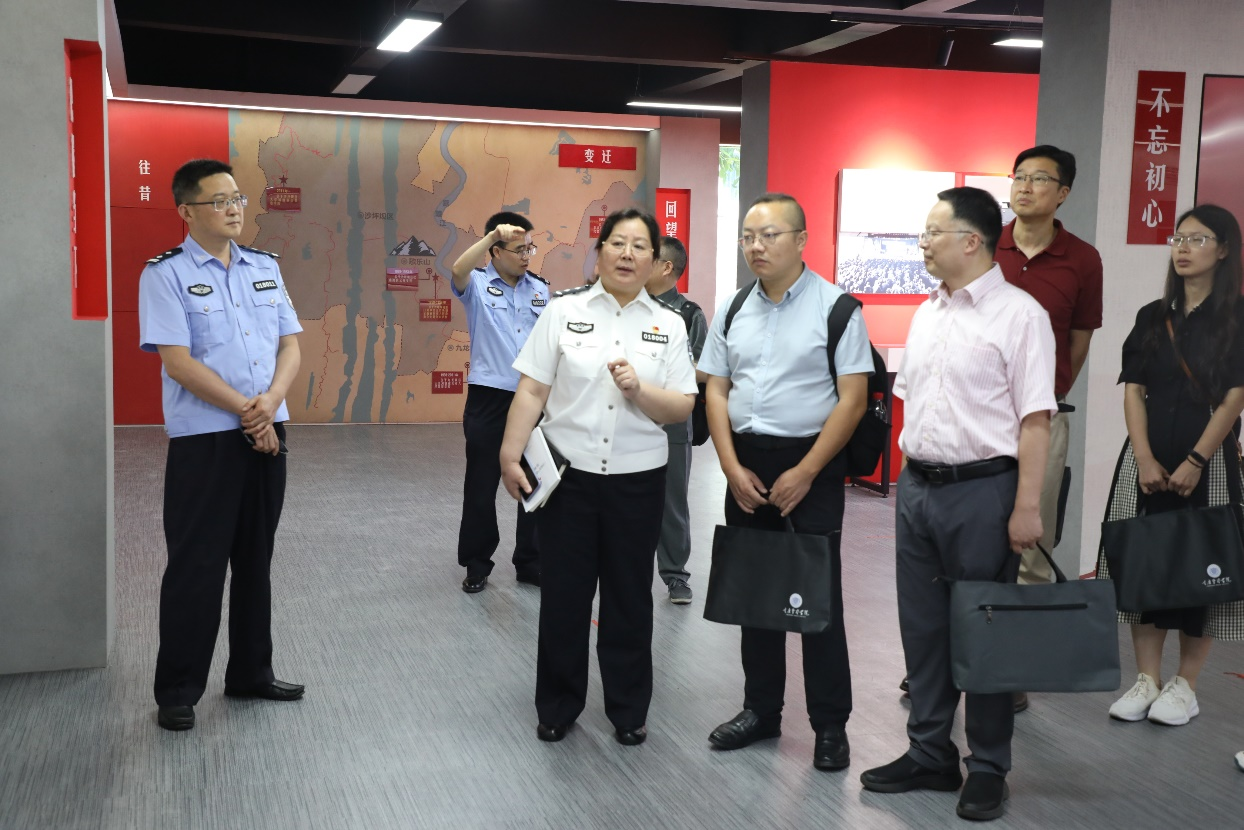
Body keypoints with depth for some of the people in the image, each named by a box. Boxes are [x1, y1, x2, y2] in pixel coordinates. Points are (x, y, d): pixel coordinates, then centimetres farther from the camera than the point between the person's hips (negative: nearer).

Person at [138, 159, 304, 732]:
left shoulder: (265, 268, 10)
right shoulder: (166, 275, -6)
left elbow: (290, 345, 7)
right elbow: (179, 362, -14)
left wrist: (271, 401, -12)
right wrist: (246, 412, -14)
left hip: (266, 435, 5)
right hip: (203, 441, -5)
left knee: (255, 560, 14)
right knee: (197, 567, 1)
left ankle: (251, 673, 27)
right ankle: (176, 691, 14)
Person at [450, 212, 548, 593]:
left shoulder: (540, 289, 8)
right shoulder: (478, 285, -4)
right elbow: (458, 270, -28)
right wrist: (492, 235, -38)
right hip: (489, 399, -4)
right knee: (481, 486, 5)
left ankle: (530, 563, 23)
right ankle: (477, 565, 19)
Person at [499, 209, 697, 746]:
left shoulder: (667, 326, 4)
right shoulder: (564, 312, 1)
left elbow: (682, 410, 0)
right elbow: (531, 391, -2)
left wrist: (638, 389, -17)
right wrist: (511, 456, -9)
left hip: (637, 480, 1)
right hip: (568, 475, -1)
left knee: (629, 598, 10)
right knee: (562, 595, 6)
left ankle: (628, 710, 26)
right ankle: (557, 707, 23)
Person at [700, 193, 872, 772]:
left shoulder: (834, 306, -7)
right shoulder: (733, 311, 9)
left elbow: (853, 398, -10)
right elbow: (716, 392, 9)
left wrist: (806, 472, -14)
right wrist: (734, 468, -3)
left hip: (811, 464, -5)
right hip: (745, 464, 5)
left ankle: (830, 725, 11)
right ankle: (760, 710, 26)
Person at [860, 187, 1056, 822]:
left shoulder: (1019, 314, -10)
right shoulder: (927, 314, 12)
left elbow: (1034, 418, -14)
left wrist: (1027, 506, -17)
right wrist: (909, 476, 14)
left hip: (983, 490, -7)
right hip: (918, 485, 7)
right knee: (922, 628, 13)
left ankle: (987, 770, 17)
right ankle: (928, 755, 26)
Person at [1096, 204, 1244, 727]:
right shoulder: (1153, 316, 10)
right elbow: (1134, 390, 5)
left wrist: (1196, 461, -14)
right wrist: (1144, 458, -7)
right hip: (1148, 458, 4)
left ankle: (1185, 685, 12)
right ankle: (1147, 679, 14)